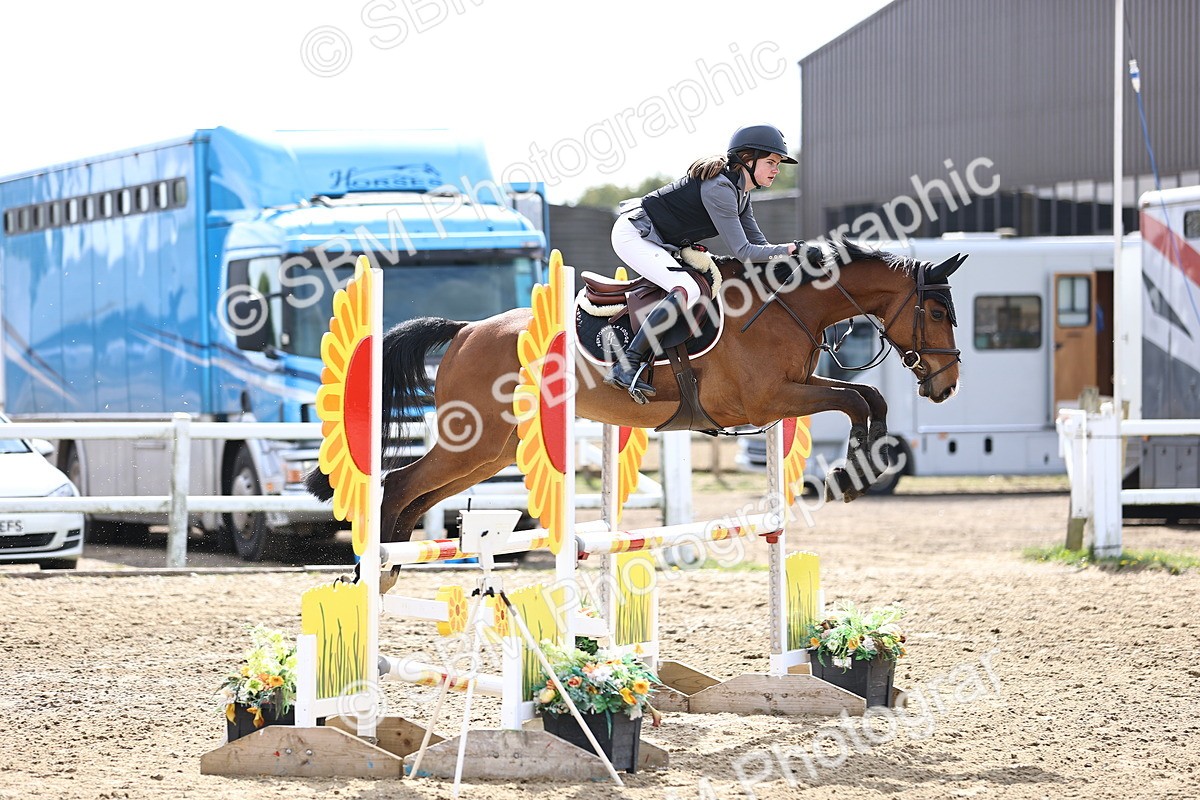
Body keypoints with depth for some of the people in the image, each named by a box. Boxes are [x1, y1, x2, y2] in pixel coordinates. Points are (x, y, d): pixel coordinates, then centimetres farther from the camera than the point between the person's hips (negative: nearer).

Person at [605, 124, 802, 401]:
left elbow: (758, 243, 9)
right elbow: (743, 252, -25)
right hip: (633, 235, -11)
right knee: (687, 291, -27)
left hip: (657, 242, 11)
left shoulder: (740, 190, 7)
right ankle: (625, 367, -28)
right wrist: (790, 250, -25)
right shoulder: (719, 189, -24)